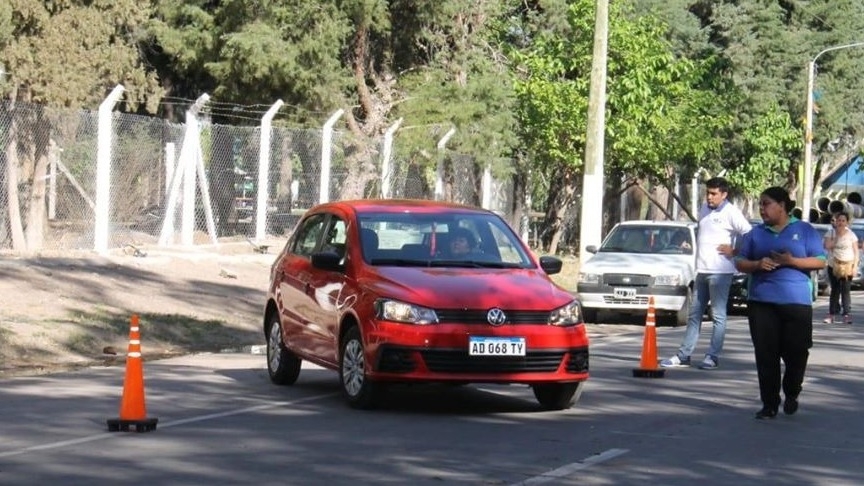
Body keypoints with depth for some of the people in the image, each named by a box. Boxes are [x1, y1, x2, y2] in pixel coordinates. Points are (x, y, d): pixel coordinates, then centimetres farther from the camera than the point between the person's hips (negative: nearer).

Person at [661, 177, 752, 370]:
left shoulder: (731, 213, -9)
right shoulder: (704, 209, 14)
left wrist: (734, 251, -11)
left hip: (720, 272, -8)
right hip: (702, 270, 8)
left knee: (718, 315, -2)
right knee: (694, 314, 11)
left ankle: (713, 356, 1)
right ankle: (683, 355, 14)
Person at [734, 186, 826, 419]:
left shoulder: (805, 230, 6)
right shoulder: (756, 233, 14)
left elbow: (820, 261, 2)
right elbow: (740, 262, 14)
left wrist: (792, 261, -13)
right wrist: (757, 264, -7)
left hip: (796, 302, -2)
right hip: (761, 301, 2)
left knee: (796, 352, -2)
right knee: (766, 355, -2)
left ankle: (791, 394, 24)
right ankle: (769, 404, 4)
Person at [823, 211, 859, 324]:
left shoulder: (851, 234, 0)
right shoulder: (831, 233, 2)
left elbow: (856, 252, 0)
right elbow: (827, 246, -13)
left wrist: (855, 267, -7)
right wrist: (837, 236, -14)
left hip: (847, 265, -1)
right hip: (833, 266, 1)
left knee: (846, 290, -6)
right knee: (835, 290, 4)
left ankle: (846, 314, -5)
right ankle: (831, 315, 6)